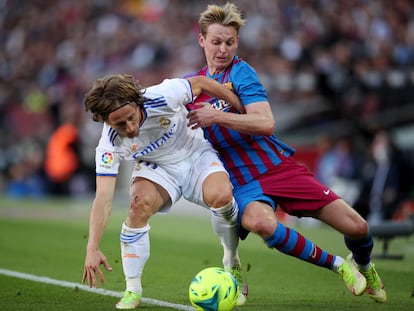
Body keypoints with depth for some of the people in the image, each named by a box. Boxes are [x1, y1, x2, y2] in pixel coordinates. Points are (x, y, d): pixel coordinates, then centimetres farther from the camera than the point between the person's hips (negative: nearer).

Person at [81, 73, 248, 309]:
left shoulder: (162, 97, -32)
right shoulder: (110, 145, -25)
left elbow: (200, 83, -13)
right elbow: (103, 199, -27)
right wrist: (93, 248, -39)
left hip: (197, 155, -1)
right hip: (157, 168, 1)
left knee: (221, 196, -32)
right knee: (139, 203, -31)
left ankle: (233, 266, -3)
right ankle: (133, 291, -15)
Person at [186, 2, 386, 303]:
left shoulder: (241, 71, -5)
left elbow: (266, 123, -19)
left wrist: (217, 117, -26)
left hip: (279, 166, -2)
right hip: (241, 183, 2)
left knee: (357, 227, -7)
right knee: (260, 222, -37)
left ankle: (363, 266, 33)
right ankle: (337, 265, -15)